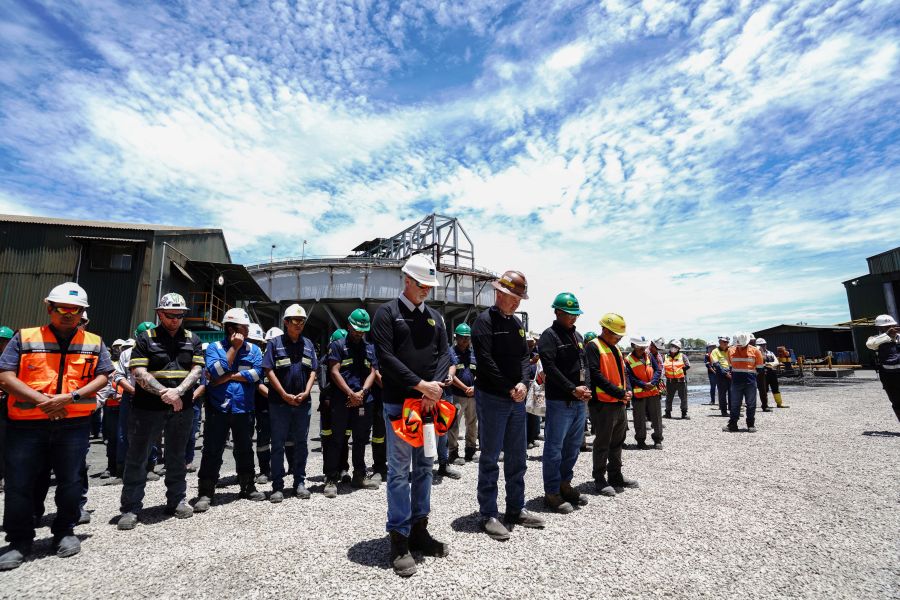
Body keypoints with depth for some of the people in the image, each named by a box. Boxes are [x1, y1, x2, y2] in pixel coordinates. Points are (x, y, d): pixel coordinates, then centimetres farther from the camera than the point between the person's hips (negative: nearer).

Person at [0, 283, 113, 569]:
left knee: (71, 480, 7)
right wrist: (42, 401, -15)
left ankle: (64, 532, 26)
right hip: (26, 424, 0)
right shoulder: (24, 338, 4)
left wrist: (70, 397, -14)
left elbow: (103, 377, 2)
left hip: (74, 423, 1)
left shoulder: (94, 342, 7)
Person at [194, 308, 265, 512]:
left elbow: (258, 373, -9)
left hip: (244, 409, 3)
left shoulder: (253, 349, 6)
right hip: (218, 408, -3)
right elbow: (216, 371, -17)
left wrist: (229, 377, -13)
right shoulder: (215, 347, 0)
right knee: (212, 451, 1)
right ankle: (205, 493, 12)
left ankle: (248, 487, 27)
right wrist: (234, 348, -14)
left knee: (245, 450, 14)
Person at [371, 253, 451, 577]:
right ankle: (399, 541, 11)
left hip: (430, 402, 6)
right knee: (399, 471, 0)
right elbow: (386, 358, -12)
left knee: (424, 468, 13)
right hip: (399, 403, -5)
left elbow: (444, 353, 6)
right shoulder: (387, 313, -3)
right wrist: (421, 385, -17)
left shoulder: (435, 317, 14)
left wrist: (436, 386, -12)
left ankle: (419, 530, 26)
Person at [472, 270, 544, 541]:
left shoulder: (517, 323, 14)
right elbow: (486, 361, -17)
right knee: (490, 458, 2)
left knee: (517, 457, 15)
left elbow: (524, 356, 9)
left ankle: (516, 509, 29)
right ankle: (489, 515, 14)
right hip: (492, 398, -8)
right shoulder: (485, 321, -10)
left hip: (516, 399, 8)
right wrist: (509, 389, -14)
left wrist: (523, 383, -9)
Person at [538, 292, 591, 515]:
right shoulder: (549, 336, -9)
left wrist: (586, 388, -1)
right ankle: (552, 493, 10)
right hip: (559, 402, -8)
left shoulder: (577, 336, 16)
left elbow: (585, 364, 16)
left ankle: (565, 485, 30)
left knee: (574, 446, 16)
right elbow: (551, 368, -18)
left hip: (580, 401, 8)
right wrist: (573, 389, -18)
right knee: (554, 448, -1)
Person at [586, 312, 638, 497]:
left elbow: (623, 371, 19)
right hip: (603, 404, -9)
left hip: (620, 403, 9)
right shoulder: (594, 347, -13)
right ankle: (600, 479, 12)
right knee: (602, 444, 1)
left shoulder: (615, 348, 16)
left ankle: (616, 476, 31)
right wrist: (619, 393, -19)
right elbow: (596, 375, -21)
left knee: (617, 442, 18)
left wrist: (628, 390, 0)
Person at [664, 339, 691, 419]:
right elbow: (662, 367, 8)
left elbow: (688, 365, -7)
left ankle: (684, 413, 12)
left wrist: (681, 370, -8)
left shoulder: (682, 356, 0)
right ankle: (668, 413, 19)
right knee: (669, 398, 9)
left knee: (683, 397, 4)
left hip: (681, 380, -2)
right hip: (670, 381, 2)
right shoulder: (666, 357, 7)